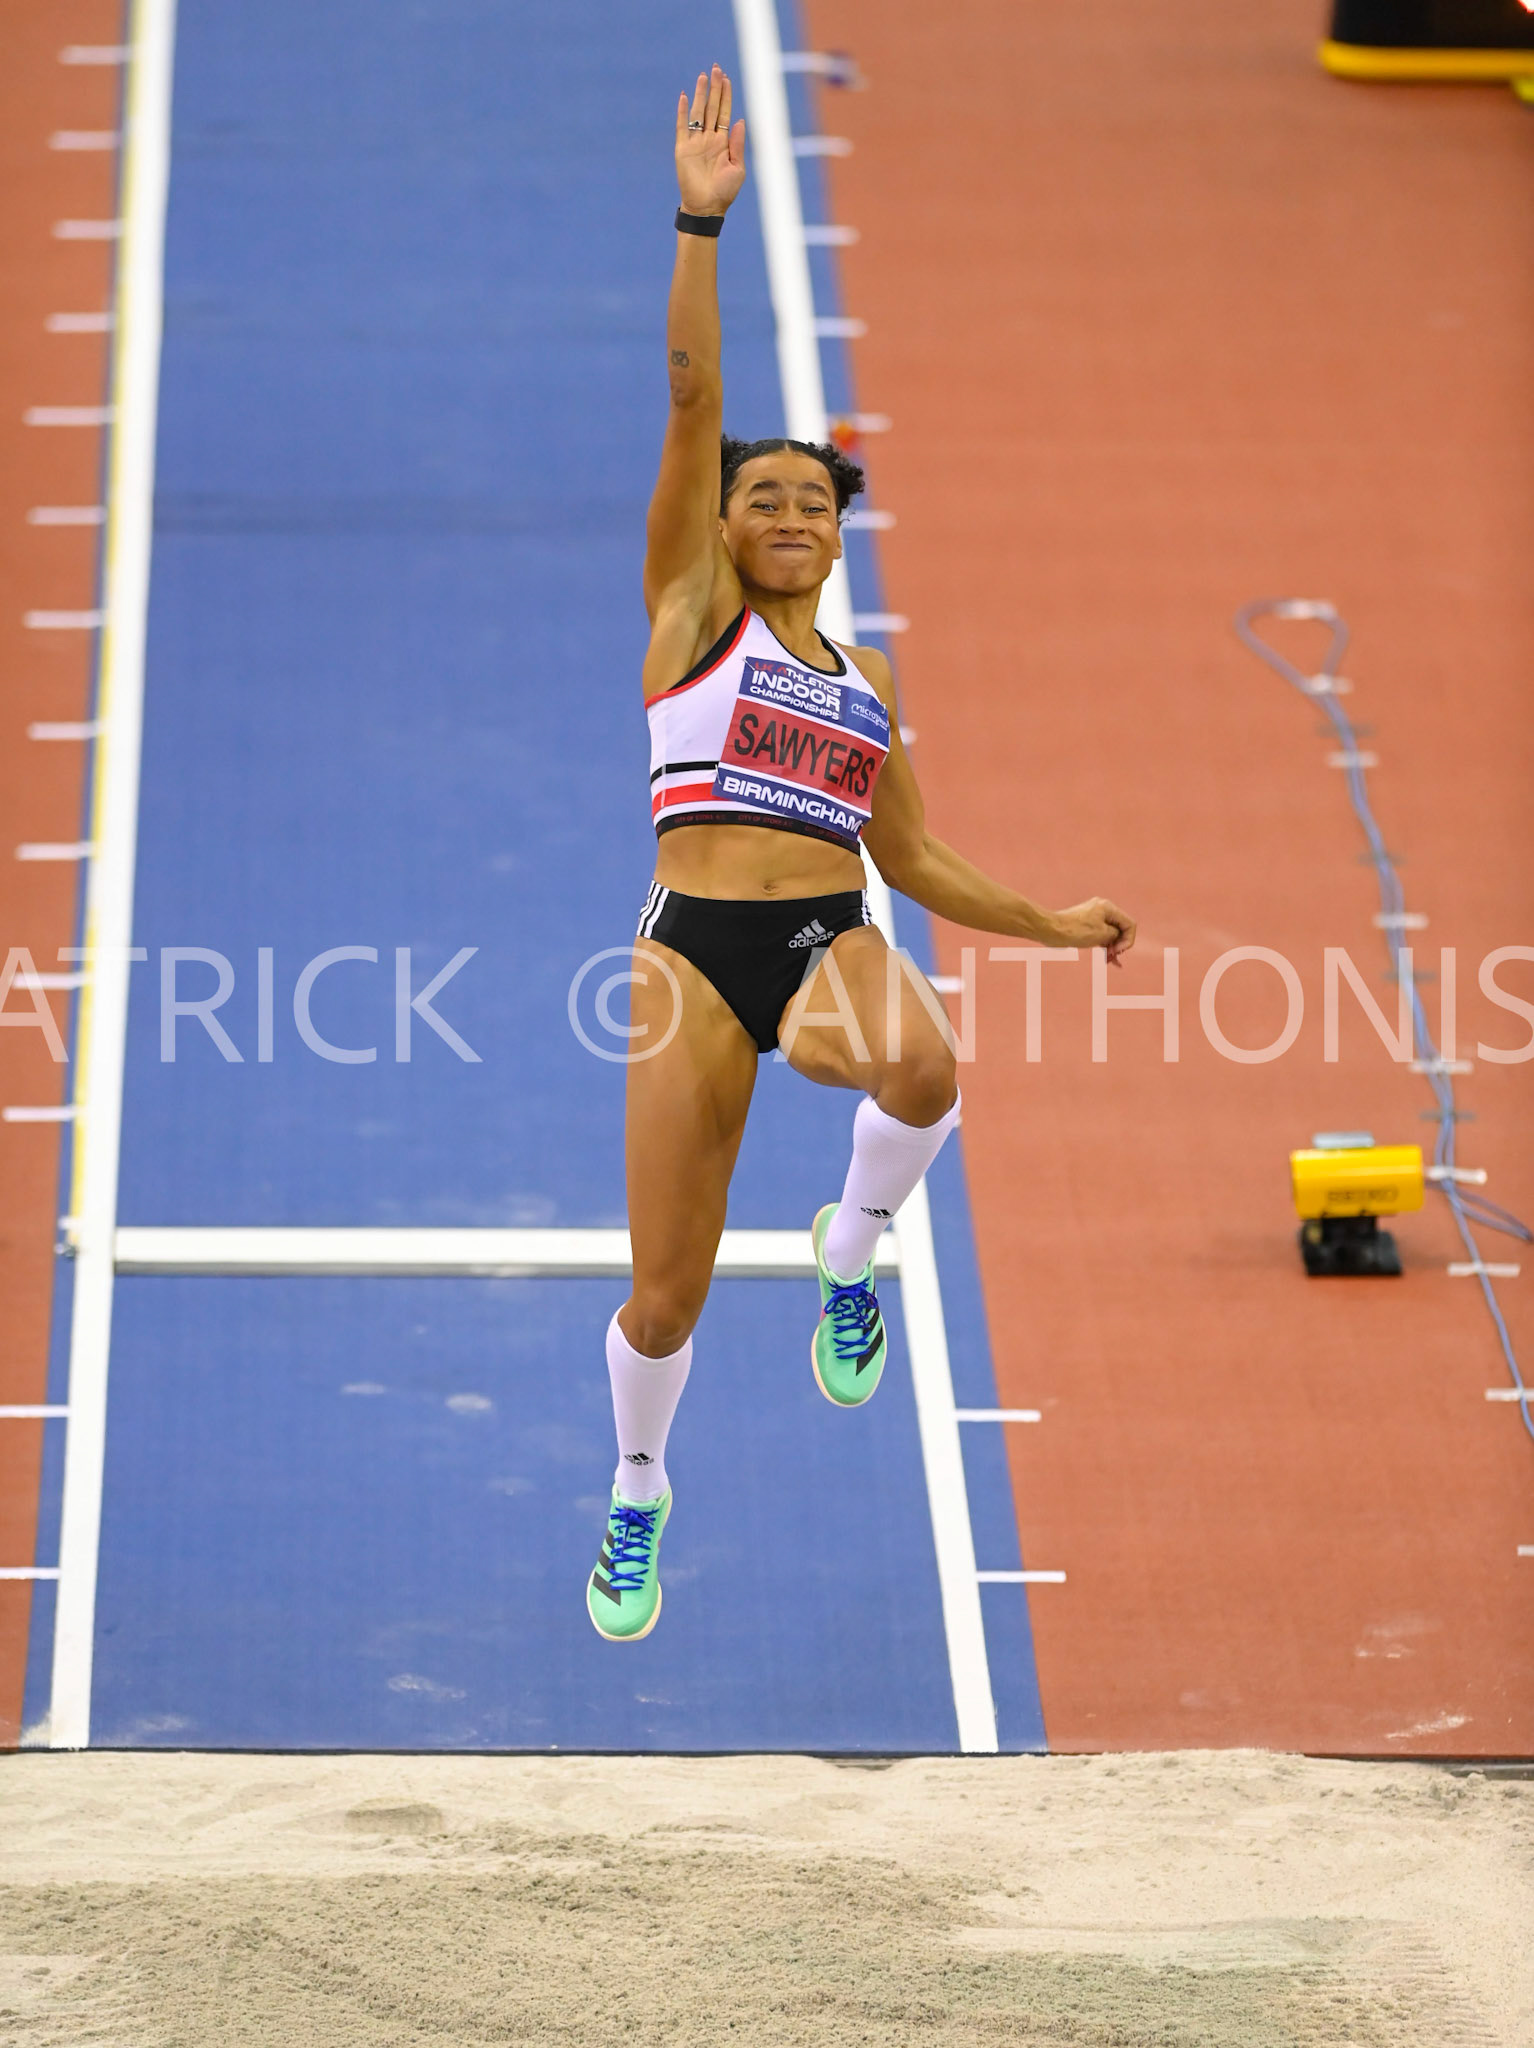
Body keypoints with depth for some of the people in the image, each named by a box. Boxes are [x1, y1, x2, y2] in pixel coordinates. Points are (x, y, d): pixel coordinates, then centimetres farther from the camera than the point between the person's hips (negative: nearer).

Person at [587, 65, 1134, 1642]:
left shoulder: (868, 678, 19)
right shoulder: (690, 606, 7)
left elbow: (910, 857, 25)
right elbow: (690, 398, -3)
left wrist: (1047, 924, 22)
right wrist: (700, 224, -10)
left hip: (832, 935, 3)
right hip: (692, 941, -2)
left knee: (918, 1068, -36)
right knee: (665, 1295, -2)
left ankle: (849, 1258, -5)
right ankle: (639, 1492, 29)